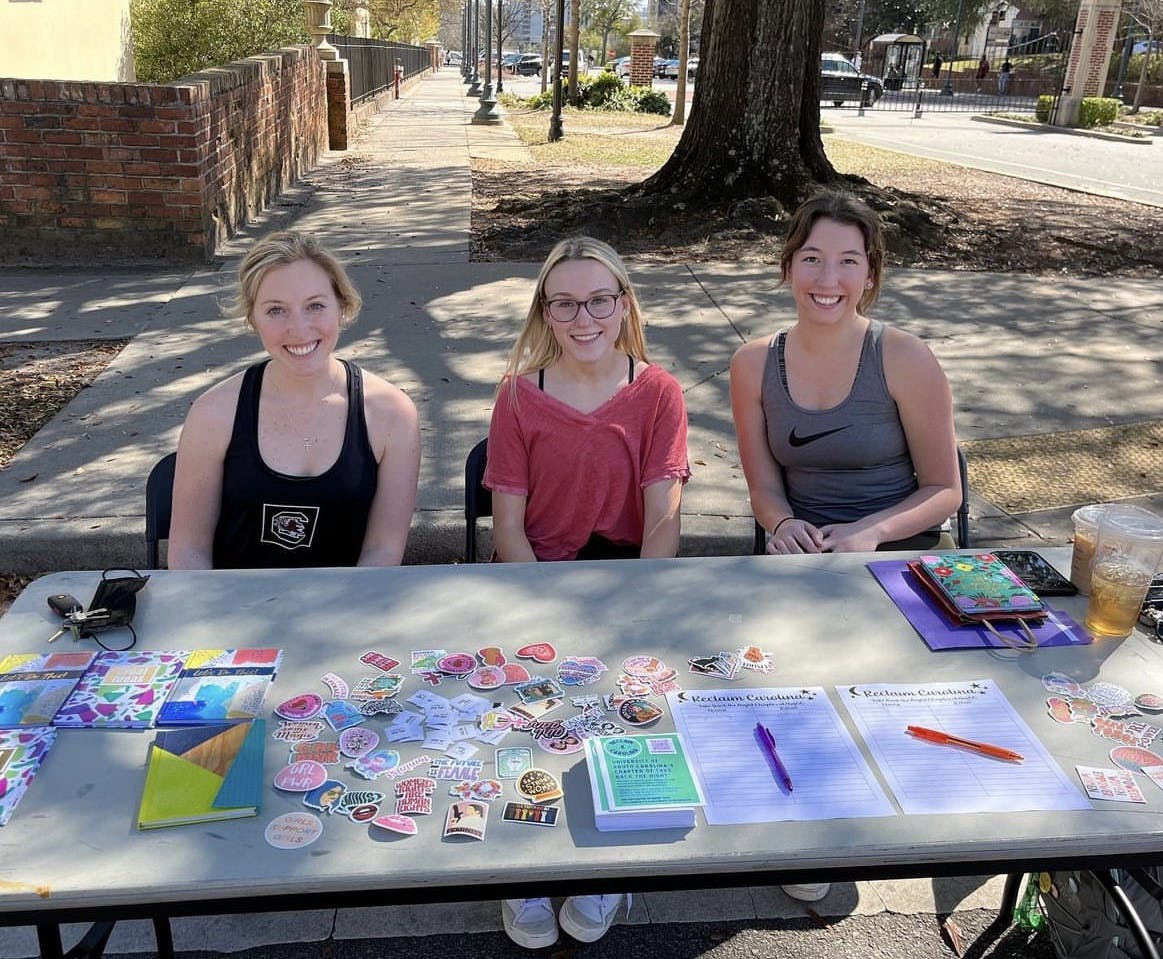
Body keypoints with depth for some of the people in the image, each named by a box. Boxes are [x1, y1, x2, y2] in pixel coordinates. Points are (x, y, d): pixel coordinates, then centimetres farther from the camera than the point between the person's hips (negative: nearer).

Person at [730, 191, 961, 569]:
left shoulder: (906, 359, -8)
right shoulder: (752, 364, 1)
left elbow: (944, 490, -1)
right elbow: (764, 488, 6)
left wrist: (871, 531, -19)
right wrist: (783, 524, -17)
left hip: (899, 548, -2)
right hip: (804, 552, 2)